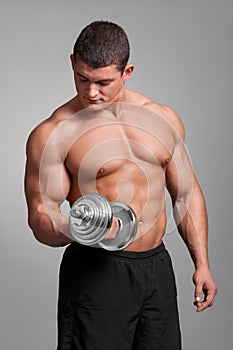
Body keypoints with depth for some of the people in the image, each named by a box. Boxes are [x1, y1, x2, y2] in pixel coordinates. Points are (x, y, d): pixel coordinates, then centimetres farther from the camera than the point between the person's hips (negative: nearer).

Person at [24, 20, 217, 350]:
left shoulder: (164, 119, 6)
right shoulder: (52, 134, -8)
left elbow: (187, 194, 13)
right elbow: (40, 218, -9)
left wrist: (202, 264, 10)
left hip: (158, 267, 5)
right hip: (96, 271, -4)